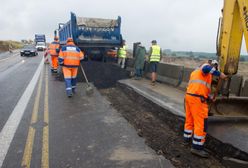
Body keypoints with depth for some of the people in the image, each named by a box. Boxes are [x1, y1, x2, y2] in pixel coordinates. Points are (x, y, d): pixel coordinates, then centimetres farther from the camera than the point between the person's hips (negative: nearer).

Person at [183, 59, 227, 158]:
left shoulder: (196, 71, 28)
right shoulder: (206, 66, 2)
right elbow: (206, 68, -27)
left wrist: (209, 96, 23)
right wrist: (219, 74, -18)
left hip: (189, 96, 9)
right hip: (198, 99, -9)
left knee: (189, 120, 21)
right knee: (201, 123, -2)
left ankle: (187, 139, 34)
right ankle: (197, 147, 3)